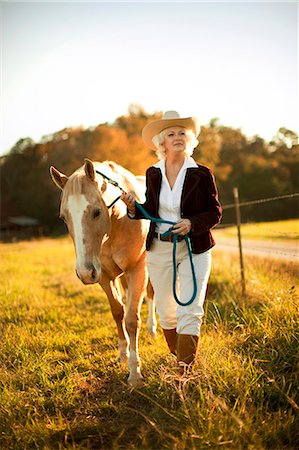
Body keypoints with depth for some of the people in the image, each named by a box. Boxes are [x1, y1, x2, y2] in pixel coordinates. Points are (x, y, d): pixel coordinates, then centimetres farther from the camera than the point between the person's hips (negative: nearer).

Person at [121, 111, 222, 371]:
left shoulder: (202, 174, -6)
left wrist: (192, 224, -21)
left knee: (189, 311, -8)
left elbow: (215, 212, -3)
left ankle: (185, 368, -1)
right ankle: (177, 356, 37)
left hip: (194, 249, -3)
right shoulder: (153, 174, 3)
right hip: (159, 249, 3)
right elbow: (151, 211, 11)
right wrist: (133, 208, -9)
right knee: (166, 312, 14)